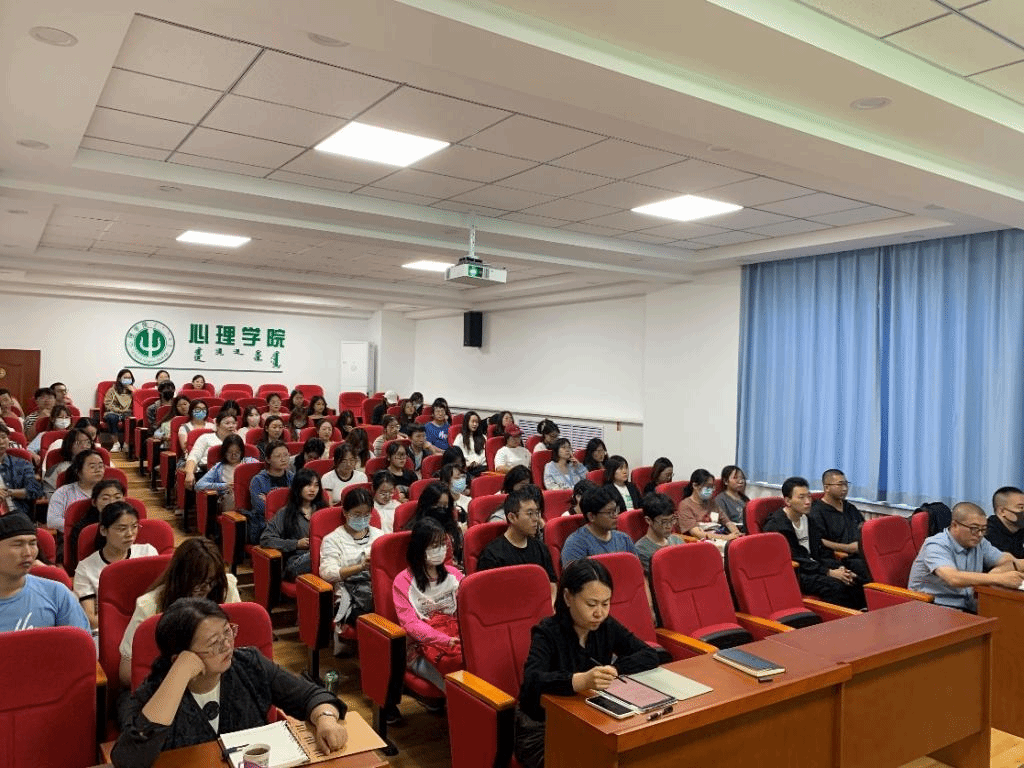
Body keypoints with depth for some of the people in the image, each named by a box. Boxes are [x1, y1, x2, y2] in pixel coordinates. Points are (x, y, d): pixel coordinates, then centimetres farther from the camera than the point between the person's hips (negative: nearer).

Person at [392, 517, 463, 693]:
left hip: (456, 636, 3)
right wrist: (446, 640, -23)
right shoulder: (403, 581, 2)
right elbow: (410, 623, -8)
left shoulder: (453, 574, 16)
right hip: (422, 645, -3)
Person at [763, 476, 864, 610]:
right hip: (791, 573, -8)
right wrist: (829, 572, -22)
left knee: (854, 580, -13)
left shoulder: (806, 519, 13)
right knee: (835, 586, -29)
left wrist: (838, 569, -6)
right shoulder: (776, 526, -14)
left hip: (812, 565, 8)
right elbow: (794, 560, -18)